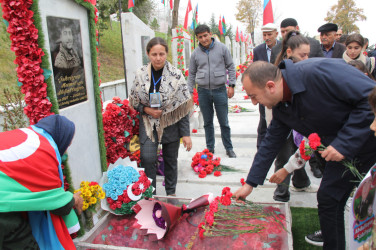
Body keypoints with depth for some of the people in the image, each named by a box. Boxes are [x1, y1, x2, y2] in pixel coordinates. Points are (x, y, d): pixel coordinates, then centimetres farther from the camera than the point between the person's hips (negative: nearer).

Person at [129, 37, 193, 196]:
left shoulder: (176, 75, -9)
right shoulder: (141, 74, -3)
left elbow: (183, 107, -8)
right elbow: (134, 101, 7)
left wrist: (186, 133, -10)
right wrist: (146, 110, -13)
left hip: (171, 125, 0)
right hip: (148, 124, 1)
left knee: (171, 160, 13)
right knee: (147, 157, -14)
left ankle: (171, 193, 36)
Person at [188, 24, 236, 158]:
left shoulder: (222, 48, 0)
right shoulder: (195, 53, 5)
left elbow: (231, 67, 5)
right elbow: (192, 74, 11)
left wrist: (231, 85, -2)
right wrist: (190, 92, 8)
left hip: (220, 90, -1)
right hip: (203, 91, 2)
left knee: (224, 122, 5)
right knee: (207, 122, 10)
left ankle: (229, 148, 19)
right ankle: (210, 148, 24)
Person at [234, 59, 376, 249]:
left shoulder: (319, 72, -31)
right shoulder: (280, 107, -5)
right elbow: (271, 143, 5)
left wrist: (344, 143, -28)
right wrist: (250, 184, 7)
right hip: (344, 150, 7)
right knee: (328, 199, 12)